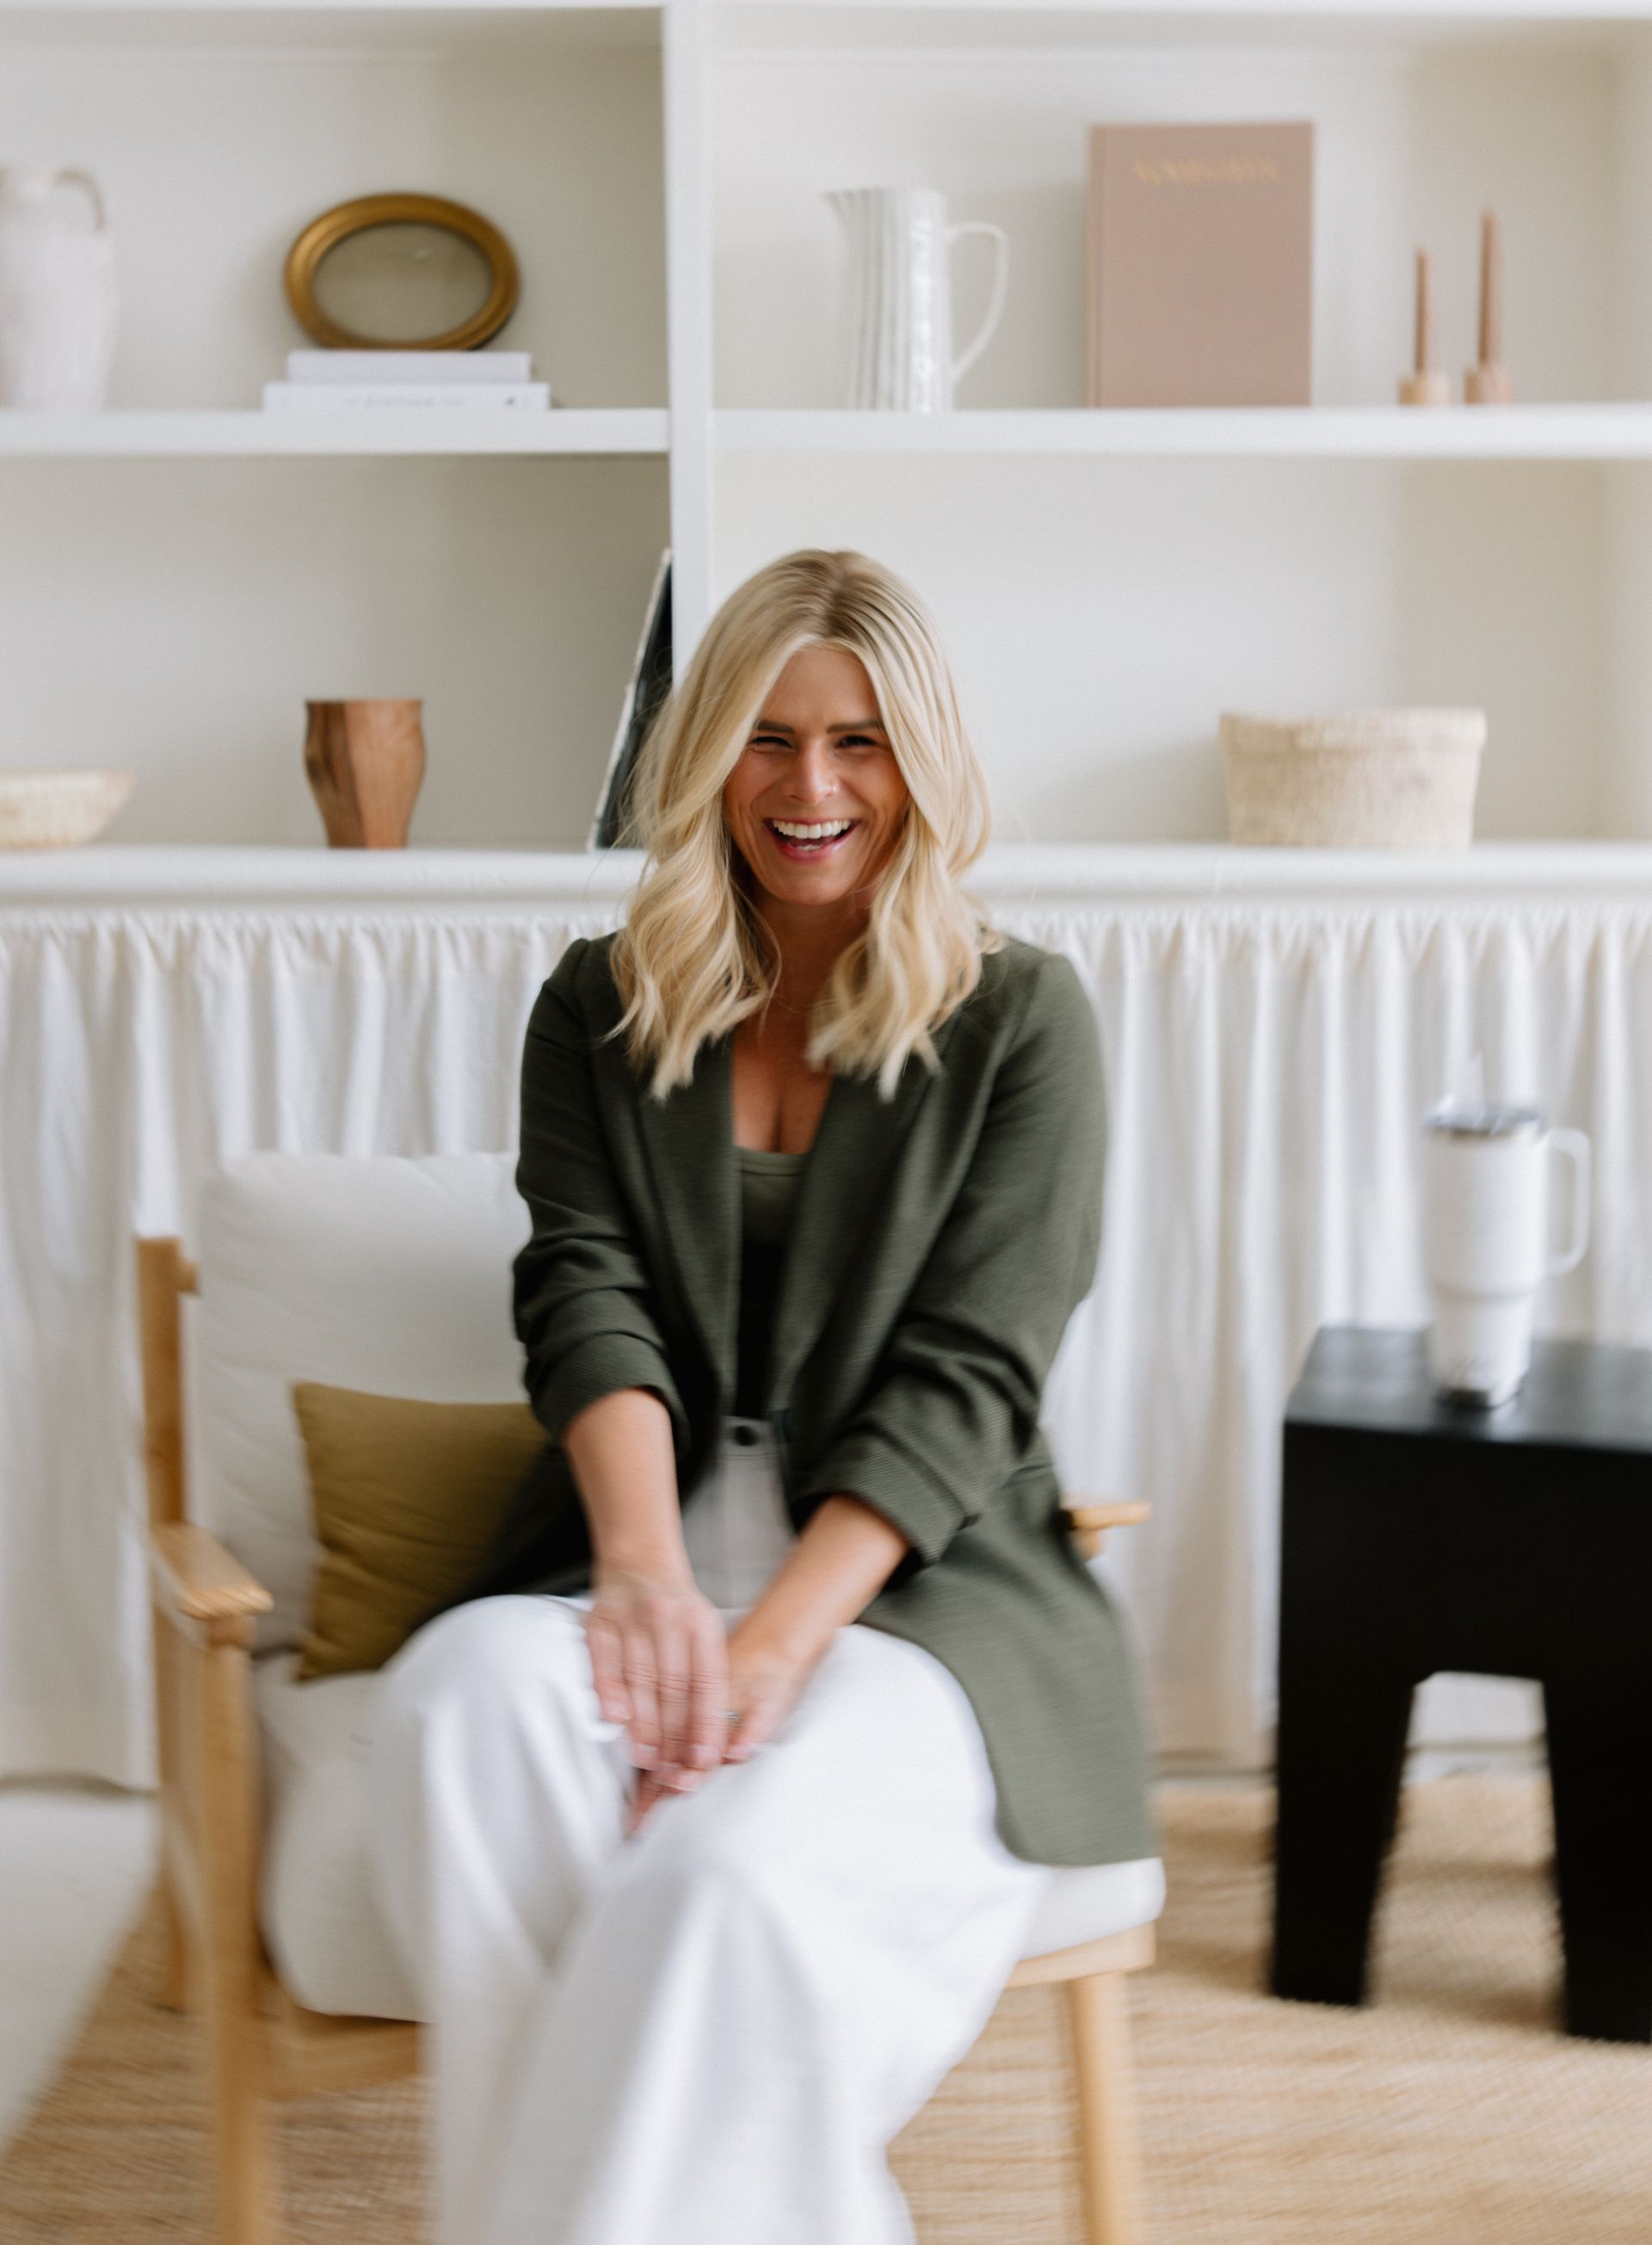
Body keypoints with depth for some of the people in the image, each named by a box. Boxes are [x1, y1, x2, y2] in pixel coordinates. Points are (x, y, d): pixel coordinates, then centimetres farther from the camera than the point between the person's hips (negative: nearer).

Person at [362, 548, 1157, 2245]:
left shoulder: (1019, 1020, 4)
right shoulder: (600, 1010, 14)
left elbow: (966, 1378, -5)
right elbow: (585, 1297, 0)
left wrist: (775, 1641, -19)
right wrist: (646, 1571, -21)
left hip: (920, 1578, -3)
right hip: (656, 1543, 3)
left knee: (745, 1858, -36)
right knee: (463, 1708, -32)